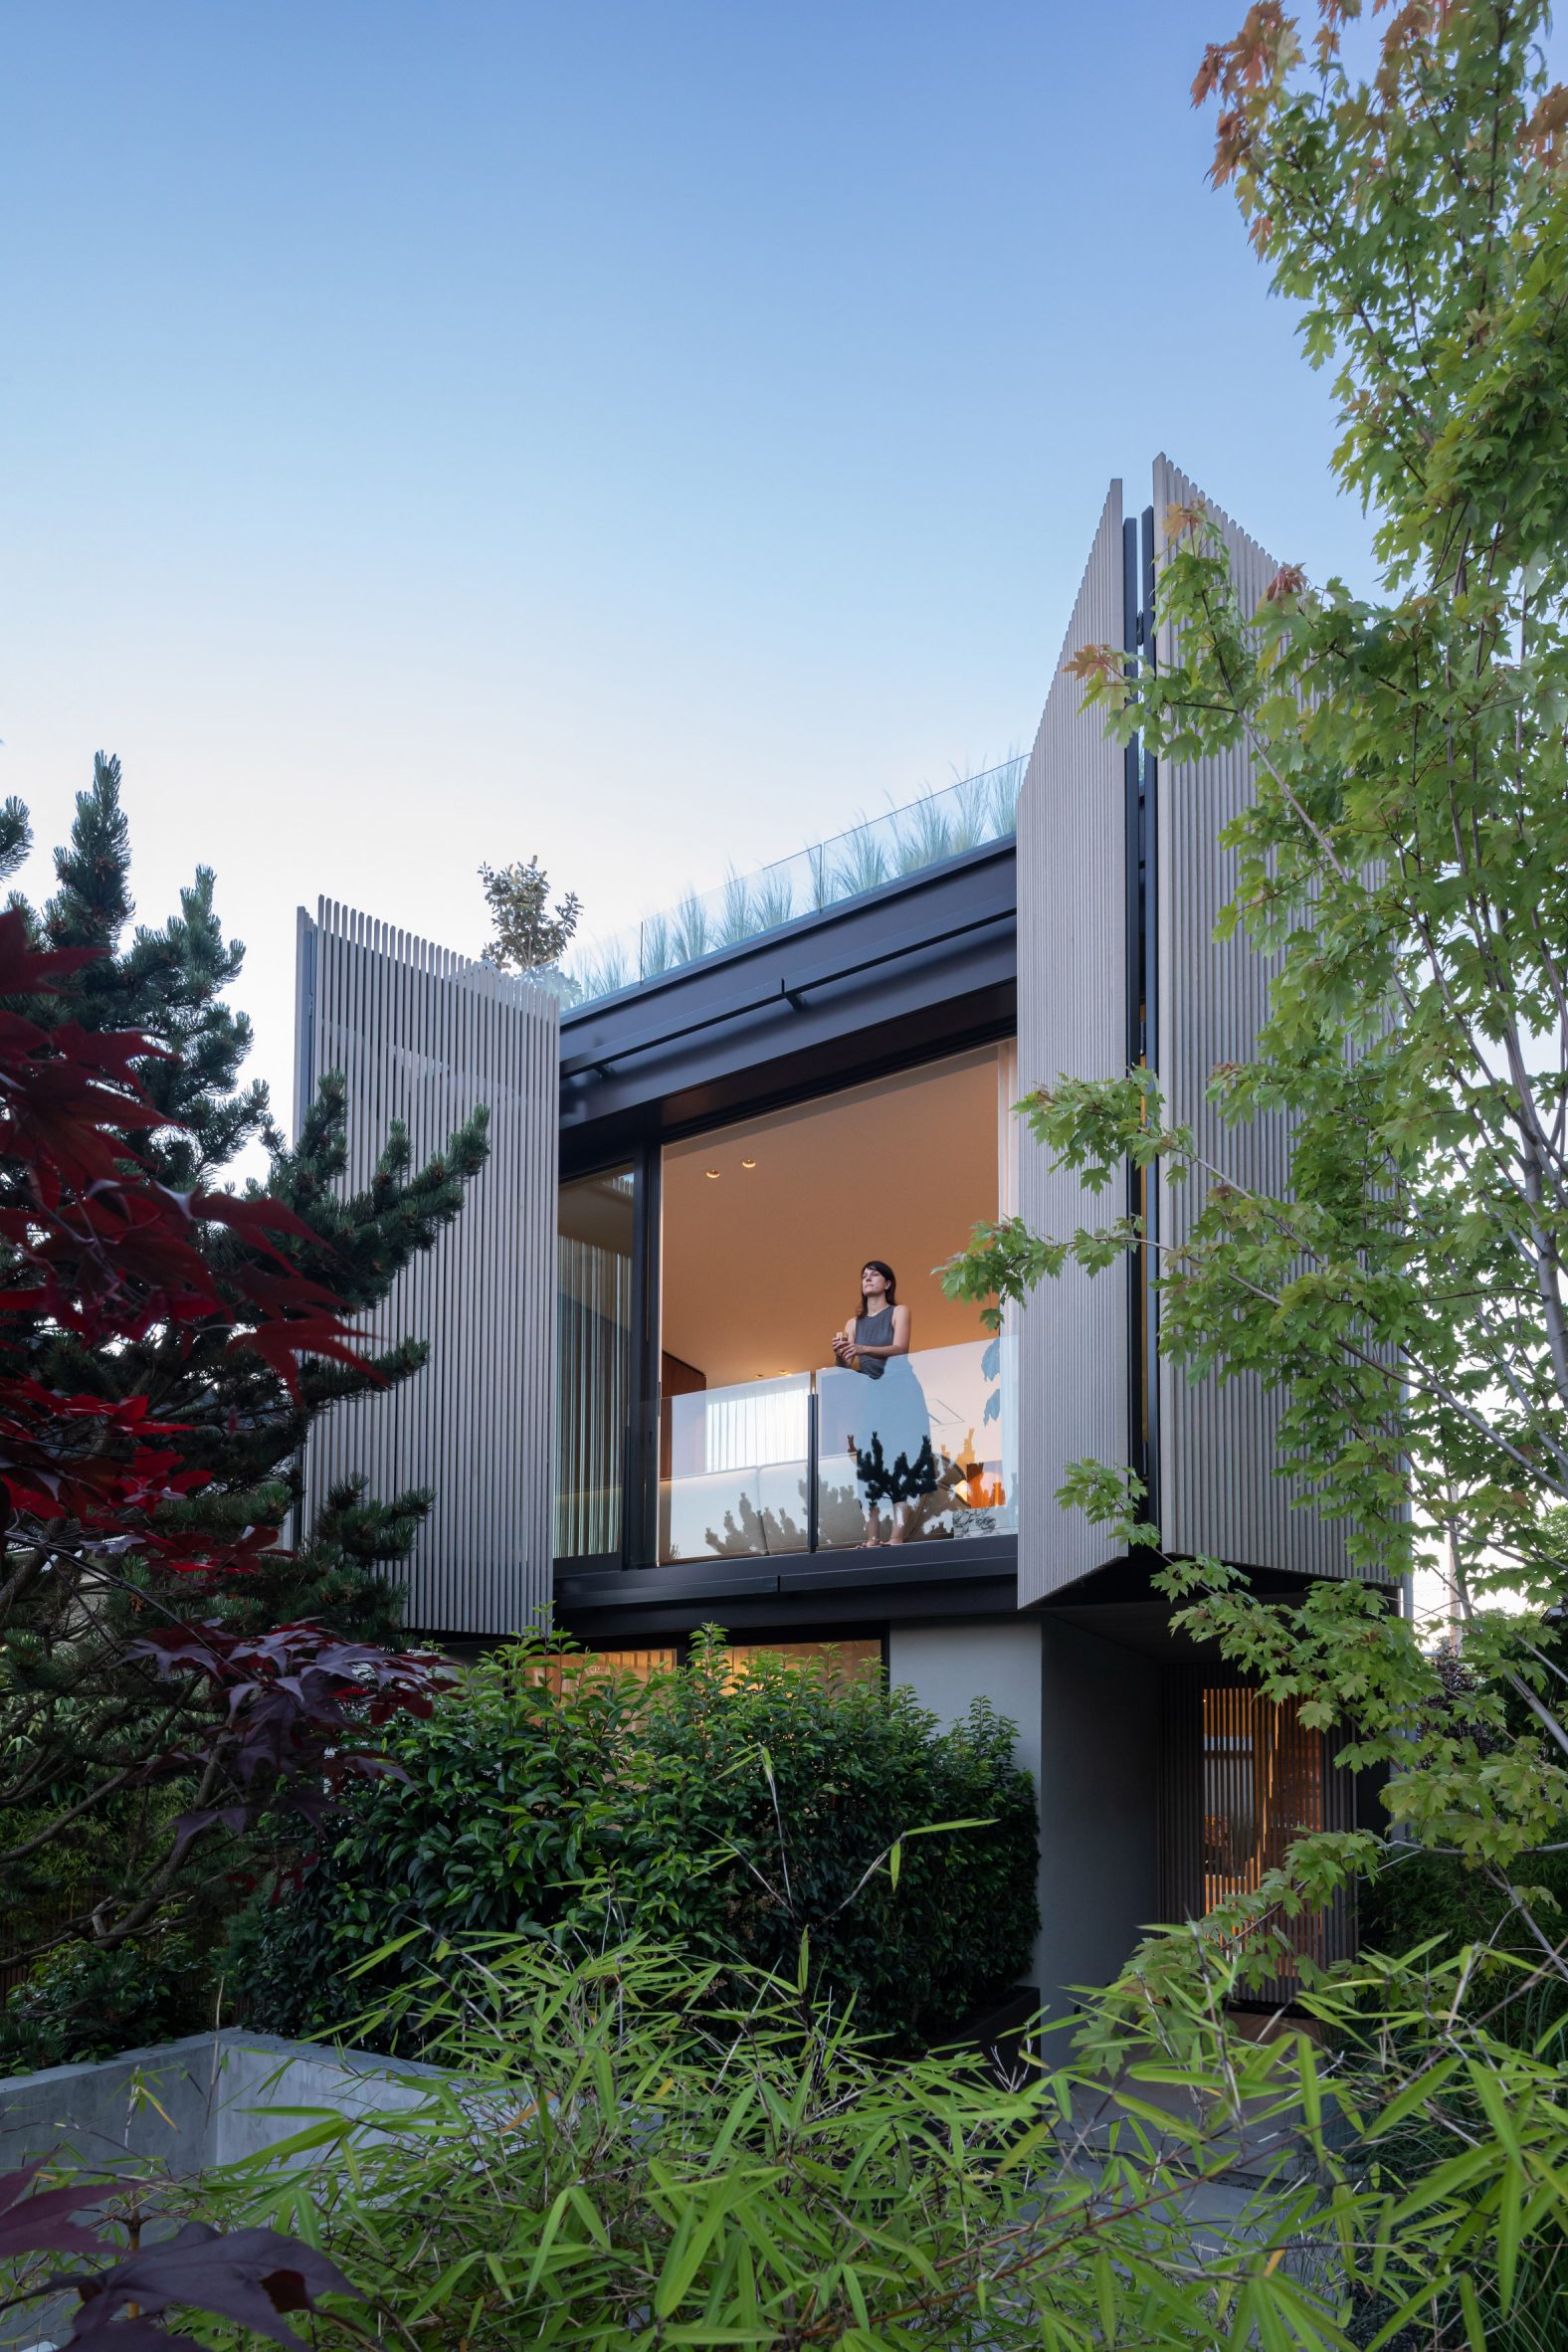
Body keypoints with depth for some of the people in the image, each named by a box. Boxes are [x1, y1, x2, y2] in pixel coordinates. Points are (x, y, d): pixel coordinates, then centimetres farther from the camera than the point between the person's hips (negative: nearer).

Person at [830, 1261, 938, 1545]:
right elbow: (846, 1366, 6)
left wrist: (862, 1349, -27)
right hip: (869, 1396, 4)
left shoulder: (898, 1312, 4)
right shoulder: (854, 1323, 15)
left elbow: (900, 1348, -12)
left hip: (899, 1393, -4)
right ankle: (872, 1539, -8)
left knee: (901, 1458, -13)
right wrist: (840, 1354, -18)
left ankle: (898, 1535, -18)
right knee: (869, 1465, -5)